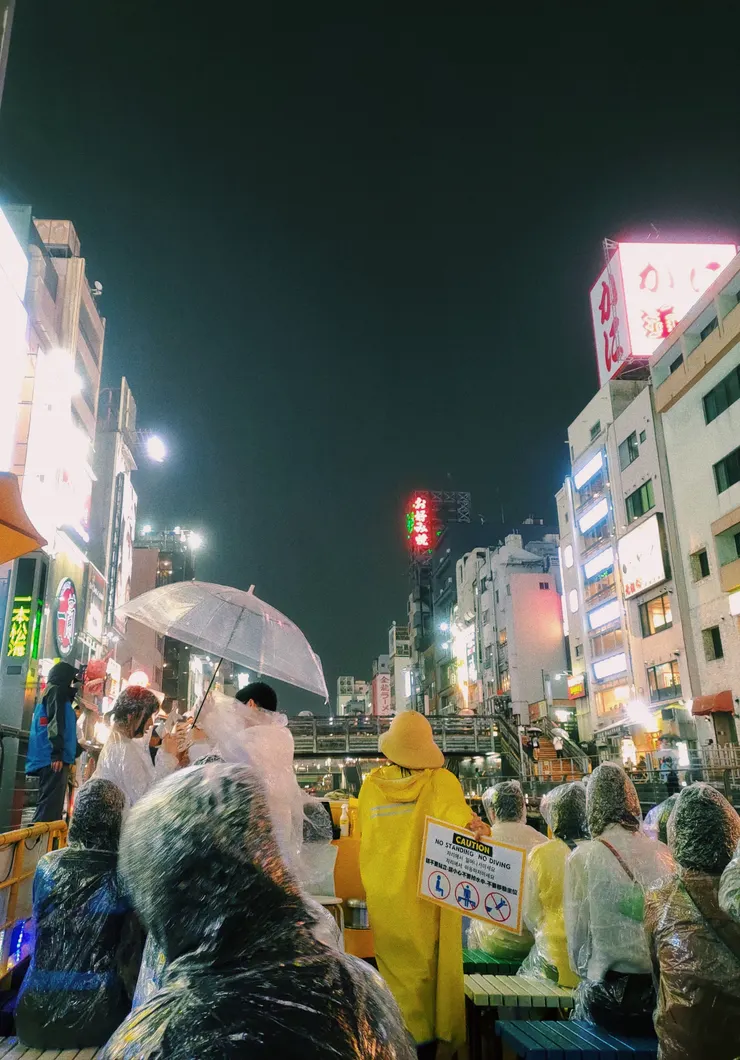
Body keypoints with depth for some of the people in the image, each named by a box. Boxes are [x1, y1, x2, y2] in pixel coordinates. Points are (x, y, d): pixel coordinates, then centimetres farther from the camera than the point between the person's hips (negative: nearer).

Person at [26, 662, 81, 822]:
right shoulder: (57, 691, -2)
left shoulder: (58, 693, 26)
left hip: (49, 758, 10)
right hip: (53, 758, -10)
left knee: (51, 804, 7)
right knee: (50, 804, -14)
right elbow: (55, 723, -15)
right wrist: (57, 754, -22)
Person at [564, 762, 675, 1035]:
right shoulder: (663, 853, -2)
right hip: (666, 987, 3)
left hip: (612, 993, -3)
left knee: (584, 994, 28)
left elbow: (577, 935, -5)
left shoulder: (583, 857, -10)